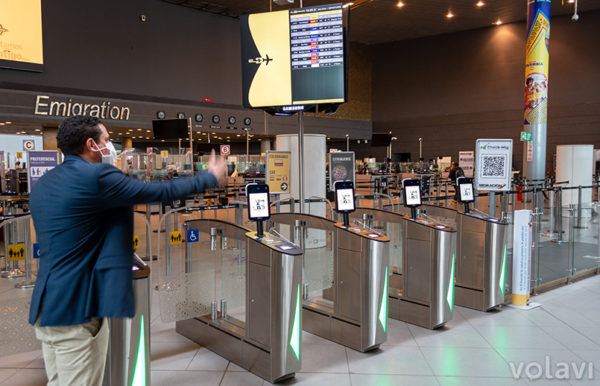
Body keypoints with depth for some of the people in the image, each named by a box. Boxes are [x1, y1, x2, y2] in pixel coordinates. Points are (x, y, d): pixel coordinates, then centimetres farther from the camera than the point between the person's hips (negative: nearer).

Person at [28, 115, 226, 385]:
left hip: (47, 305, 9)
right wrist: (211, 177, 3)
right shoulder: (97, 176, -15)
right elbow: (162, 192, -10)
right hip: (76, 307, -9)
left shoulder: (43, 183, 11)